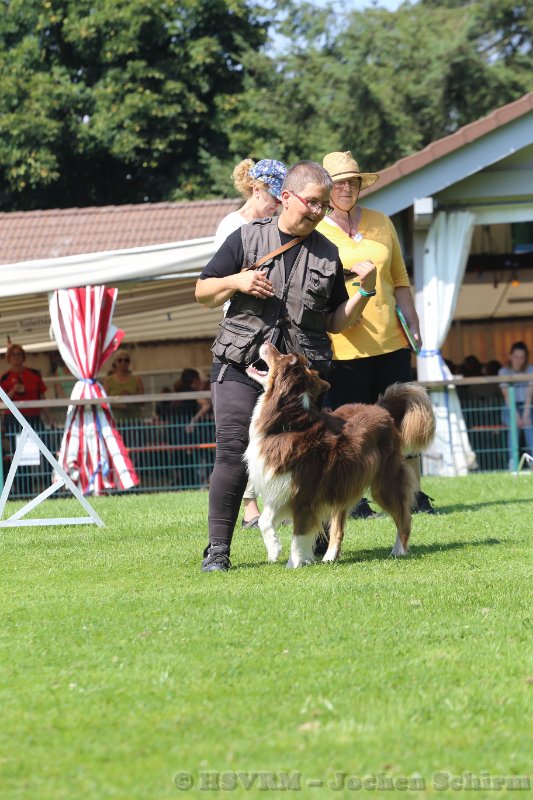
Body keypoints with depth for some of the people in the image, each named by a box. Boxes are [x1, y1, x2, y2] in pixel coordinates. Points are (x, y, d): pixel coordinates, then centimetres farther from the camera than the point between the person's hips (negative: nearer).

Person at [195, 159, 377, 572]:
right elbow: (203, 293, 9)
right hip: (242, 367, -2)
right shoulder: (246, 239, 5)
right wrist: (235, 281, -9)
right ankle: (218, 548, -8)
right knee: (233, 453, -11)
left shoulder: (328, 255, 11)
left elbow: (335, 322, 14)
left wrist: (365, 291, -1)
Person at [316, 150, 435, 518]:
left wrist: (413, 323, 11)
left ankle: (414, 495, 13)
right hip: (344, 346, -4)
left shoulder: (380, 222, 12)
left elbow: (400, 279, 17)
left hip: (391, 340, 4)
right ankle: (355, 500, 7)